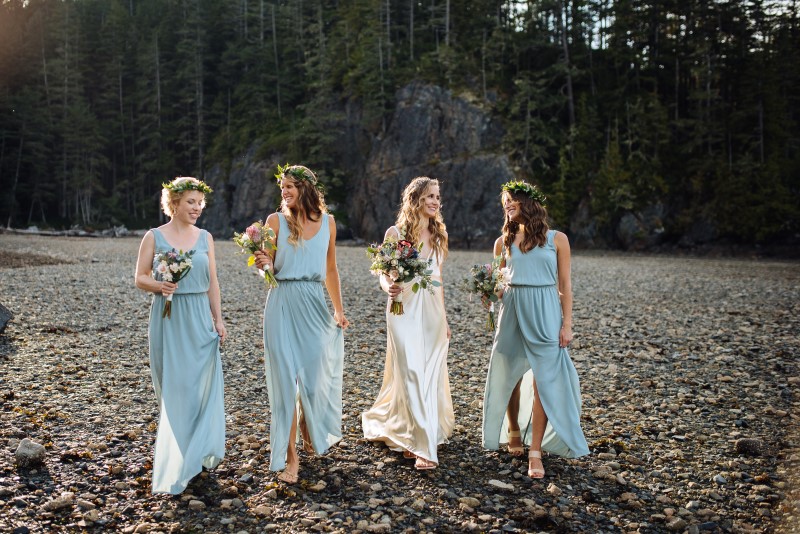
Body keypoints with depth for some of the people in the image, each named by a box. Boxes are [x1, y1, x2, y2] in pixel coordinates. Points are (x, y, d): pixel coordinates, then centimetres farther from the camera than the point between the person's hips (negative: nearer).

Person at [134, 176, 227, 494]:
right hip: (167, 318, -2)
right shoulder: (154, 237, 1)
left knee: (197, 387, -1)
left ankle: (178, 469, 13)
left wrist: (218, 319, 5)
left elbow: (212, 282, 10)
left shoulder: (205, 238, 8)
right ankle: (185, 458, 19)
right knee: (171, 390, 3)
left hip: (199, 319, 2)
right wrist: (160, 286, -20)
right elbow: (140, 278, 1)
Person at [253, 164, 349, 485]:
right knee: (285, 378, -2)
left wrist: (339, 310, 15)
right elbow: (268, 268, 2)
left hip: (314, 305, 2)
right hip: (283, 304, -2)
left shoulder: (327, 222, 7)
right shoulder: (276, 220, 0)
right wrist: (264, 264, -22)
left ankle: (311, 433, 36)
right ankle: (290, 455, 6)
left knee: (315, 376, 7)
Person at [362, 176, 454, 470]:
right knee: (413, 376, -9)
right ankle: (424, 448, -4)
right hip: (406, 311, -5)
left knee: (430, 378, 5)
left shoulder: (439, 235, 11)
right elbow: (384, 275, -2)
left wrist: (444, 319, 14)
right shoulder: (396, 233, -3)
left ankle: (407, 437, 24)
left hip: (433, 312, 5)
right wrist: (389, 288, -25)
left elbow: (439, 279, 15)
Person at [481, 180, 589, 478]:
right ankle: (514, 431, 32)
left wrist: (567, 324, -3)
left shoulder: (556, 239, 2)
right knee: (508, 376, 9)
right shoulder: (504, 241, 8)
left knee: (543, 380, -7)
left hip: (545, 313, -3)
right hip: (512, 311, 3)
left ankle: (535, 451, -3)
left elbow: (565, 285, 2)